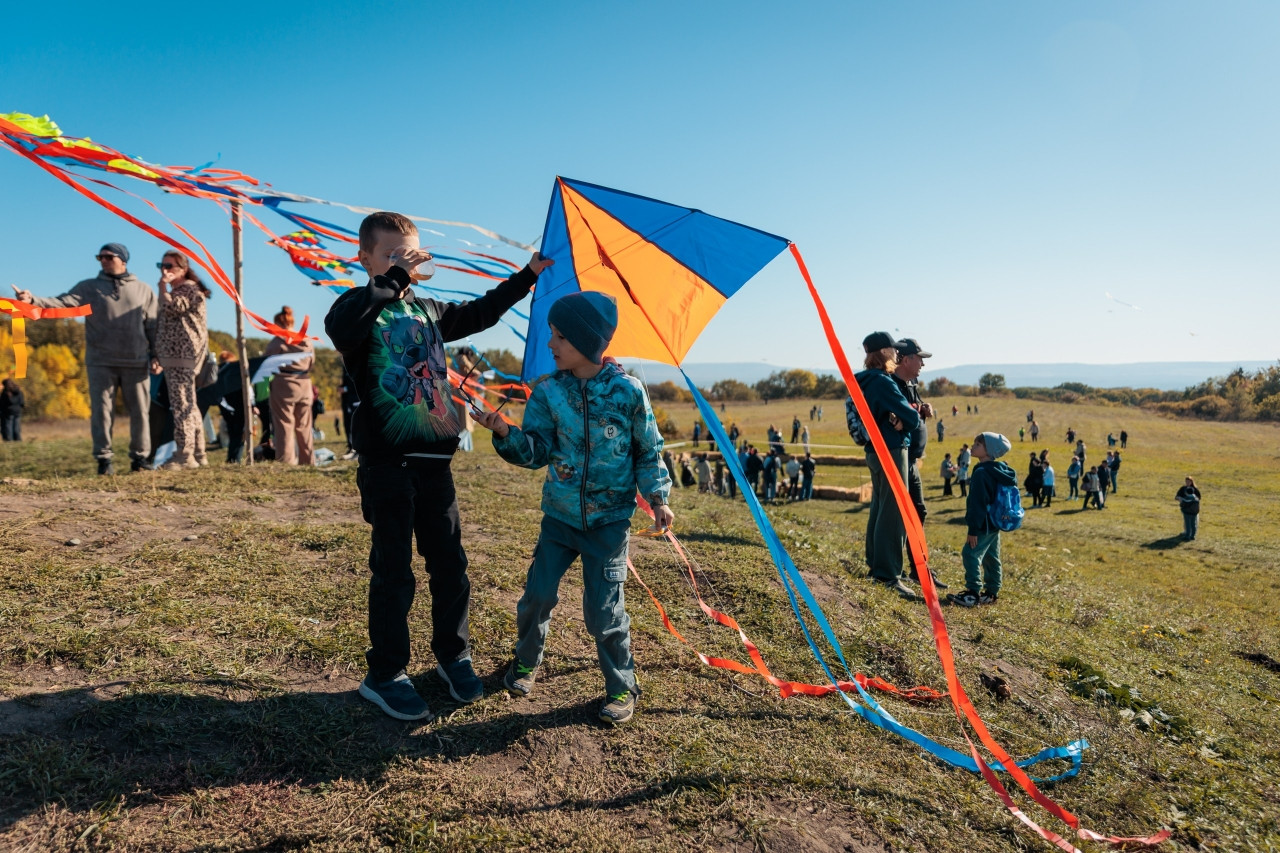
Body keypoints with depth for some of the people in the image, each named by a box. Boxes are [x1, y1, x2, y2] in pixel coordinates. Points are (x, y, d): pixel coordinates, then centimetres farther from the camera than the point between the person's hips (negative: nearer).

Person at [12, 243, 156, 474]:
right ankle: (103, 458, 7)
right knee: (101, 410, 0)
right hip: (100, 362, 0)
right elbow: (62, 302, -6)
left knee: (139, 411, 3)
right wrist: (33, 300, -23)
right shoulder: (89, 287, 9)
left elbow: (153, 326, 9)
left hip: (136, 363, 0)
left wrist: (156, 355, 4)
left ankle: (140, 456, 13)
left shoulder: (142, 290, 9)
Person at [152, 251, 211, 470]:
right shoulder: (175, 292, 26)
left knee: (181, 405, -13)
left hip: (184, 355, -11)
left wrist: (163, 286, -10)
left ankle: (184, 455, -14)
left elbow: (171, 308, -21)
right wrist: (158, 356, 24)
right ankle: (198, 454, 13)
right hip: (172, 356, 11)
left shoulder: (190, 289, -4)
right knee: (188, 406, 10)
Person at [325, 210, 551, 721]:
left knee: (449, 563, 11)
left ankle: (453, 657, 28)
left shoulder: (428, 311, 14)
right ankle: (384, 675, 17)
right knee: (394, 572, 1)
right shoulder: (360, 307, -4)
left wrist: (528, 275, 23)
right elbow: (339, 326, -28)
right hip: (386, 463, -5)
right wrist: (391, 280, -34)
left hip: (433, 460, 6)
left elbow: (479, 313, 25)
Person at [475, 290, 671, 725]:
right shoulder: (548, 392, -3)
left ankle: (622, 686, 19)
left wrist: (657, 497, -4)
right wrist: (506, 434, -24)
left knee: (604, 608, -2)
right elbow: (536, 451, -7)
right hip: (560, 514, 3)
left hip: (610, 519, -3)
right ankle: (526, 661, 34)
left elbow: (649, 451, 1)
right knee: (538, 593, 6)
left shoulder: (628, 391, -10)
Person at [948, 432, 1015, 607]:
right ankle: (992, 592, 21)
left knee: (971, 554, -9)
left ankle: (973, 593, -9)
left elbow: (978, 503, -21)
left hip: (984, 525, -10)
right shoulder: (1000, 472, 11)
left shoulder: (981, 473, -20)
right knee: (991, 558, 15)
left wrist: (973, 529, -19)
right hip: (995, 524, 10)